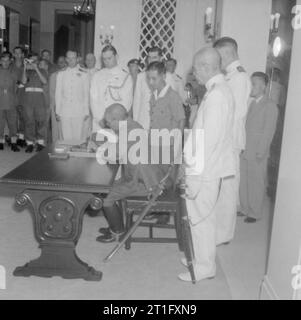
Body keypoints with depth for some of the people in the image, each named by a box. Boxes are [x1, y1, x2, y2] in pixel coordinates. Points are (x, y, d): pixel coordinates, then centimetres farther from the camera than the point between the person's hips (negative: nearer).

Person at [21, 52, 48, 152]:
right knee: (29, 121, -3)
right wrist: (25, 68, -8)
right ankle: (29, 143, 1)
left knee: (41, 120, -6)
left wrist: (36, 69, -9)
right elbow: (24, 81, -3)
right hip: (28, 96, 1)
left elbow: (44, 81, -6)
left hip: (39, 96, -1)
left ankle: (40, 142, -1)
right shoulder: (27, 71, 14)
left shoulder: (42, 71, 12)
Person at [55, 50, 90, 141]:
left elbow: (86, 93, 4)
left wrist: (86, 111, -1)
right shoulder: (61, 74, 11)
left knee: (79, 137, -4)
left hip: (79, 111, -2)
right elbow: (58, 93, 12)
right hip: (64, 111, 2)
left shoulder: (83, 74, 4)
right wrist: (57, 111, 7)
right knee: (66, 137, 1)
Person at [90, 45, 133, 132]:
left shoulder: (126, 77, 5)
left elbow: (127, 102, -2)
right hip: (98, 122, 2)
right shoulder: (97, 76, 12)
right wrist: (99, 118, -8)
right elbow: (93, 99, 6)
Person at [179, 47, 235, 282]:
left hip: (205, 169, -10)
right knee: (204, 215, 19)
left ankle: (204, 266, 17)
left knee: (200, 216, 3)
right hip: (208, 167, 10)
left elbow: (210, 139, -23)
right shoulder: (221, 89, 11)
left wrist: (196, 176, -21)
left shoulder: (216, 95, -20)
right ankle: (202, 258, 34)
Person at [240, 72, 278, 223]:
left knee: (256, 184, 4)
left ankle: (254, 213, 16)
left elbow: (269, 131, -13)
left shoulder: (270, 106, -9)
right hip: (244, 151, 7)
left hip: (257, 154, -7)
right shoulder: (253, 103, 14)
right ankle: (245, 209, 25)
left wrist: (261, 152, -16)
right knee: (243, 182, 12)